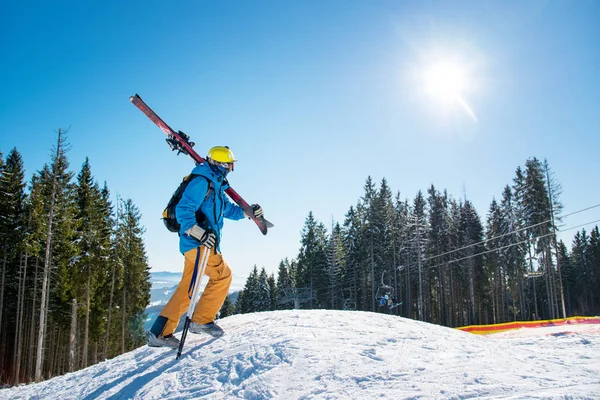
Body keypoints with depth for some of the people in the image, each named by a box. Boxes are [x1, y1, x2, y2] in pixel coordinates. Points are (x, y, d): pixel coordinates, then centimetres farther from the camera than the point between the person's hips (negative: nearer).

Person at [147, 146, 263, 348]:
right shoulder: (202, 182, -11)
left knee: (186, 288, 9)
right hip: (196, 243, -10)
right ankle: (201, 320, -1)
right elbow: (183, 210, -20)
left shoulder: (216, 186, 21)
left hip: (198, 243, 10)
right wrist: (199, 233, -32)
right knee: (222, 275, -6)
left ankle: (160, 332, 10)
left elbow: (227, 209, 33)